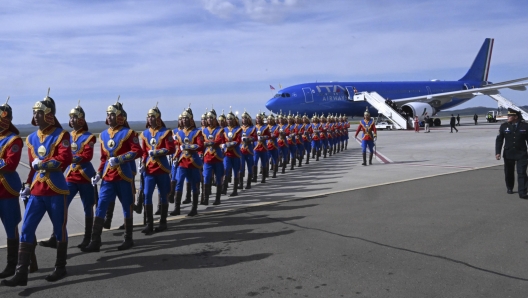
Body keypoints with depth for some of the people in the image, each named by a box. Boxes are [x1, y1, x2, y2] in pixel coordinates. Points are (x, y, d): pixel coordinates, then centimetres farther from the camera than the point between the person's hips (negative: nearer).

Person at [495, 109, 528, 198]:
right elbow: (499, 140, 0)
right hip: (508, 154, 2)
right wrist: (498, 152, -8)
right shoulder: (504, 126, 0)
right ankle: (509, 188, 34)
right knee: (509, 173, 13)